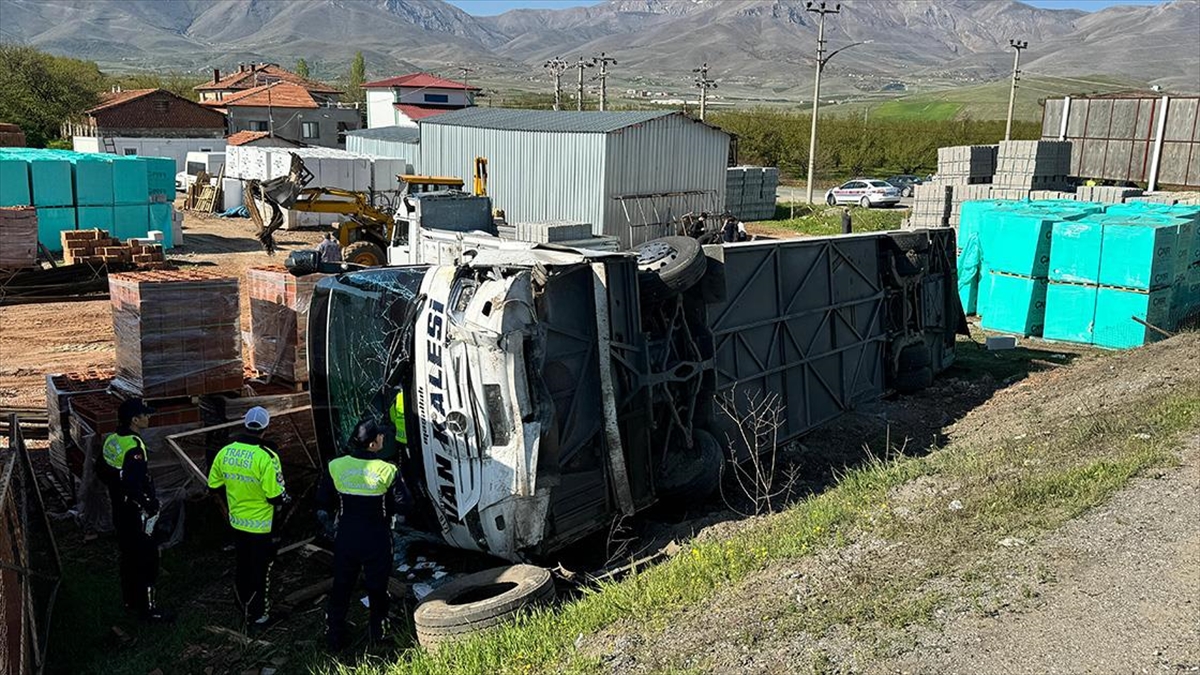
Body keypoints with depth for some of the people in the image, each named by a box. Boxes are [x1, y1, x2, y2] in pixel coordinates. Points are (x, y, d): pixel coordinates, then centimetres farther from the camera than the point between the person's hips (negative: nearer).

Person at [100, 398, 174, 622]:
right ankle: (147, 607, 8)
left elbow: (104, 474, 14)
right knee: (146, 560, 1)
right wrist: (151, 505, -19)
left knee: (128, 555, 21)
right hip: (136, 514, -9)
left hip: (120, 509, 9)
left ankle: (131, 600, 34)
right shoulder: (133, 447, -25)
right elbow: (134, 486, -29)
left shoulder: (111, 440, 3)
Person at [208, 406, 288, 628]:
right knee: (260, 568, 12)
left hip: (236, 522, 5)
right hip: (260, 525, -5)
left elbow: (214, 485, 4)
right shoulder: (266, 457, -26)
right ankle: (256, 614, 24)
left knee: (243, 565, 24)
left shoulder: (225, 452, -8)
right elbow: (276, 497, -23)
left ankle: (244, 604, 41)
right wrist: (285, 497, -2)